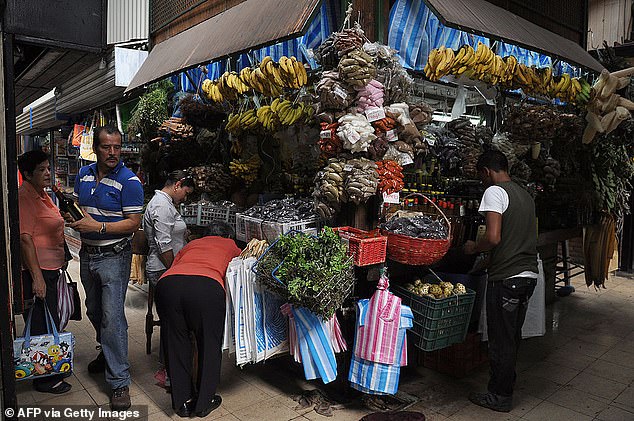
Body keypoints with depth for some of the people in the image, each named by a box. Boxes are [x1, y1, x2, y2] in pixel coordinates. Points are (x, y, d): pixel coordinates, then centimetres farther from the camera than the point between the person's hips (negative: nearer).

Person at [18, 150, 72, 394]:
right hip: (35, 272, -10)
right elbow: (25, 239, -23)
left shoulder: (42, 195, 13)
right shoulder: (24, 197, -17)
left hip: (49, 269, 10)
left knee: (51, 322, 19)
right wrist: (37, 278, -25)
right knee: (42, 325, 1)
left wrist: (61, 259, 26)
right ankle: (43, 379, 14)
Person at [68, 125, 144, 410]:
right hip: (87, 254, 7)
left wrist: (98, 227, -26)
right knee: (94, 311, 22)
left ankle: (119, 382, 3)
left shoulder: (129, 182, -15)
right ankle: (107, 352, 46)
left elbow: (133, 223, -18)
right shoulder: (84, 174, 6)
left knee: (112, 317, -8)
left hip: (114, 256, -7)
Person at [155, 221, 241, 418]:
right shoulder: (231, 245, 33)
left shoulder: (190, 245, 38)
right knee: (209, 345, 16)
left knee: (175, 343, 21)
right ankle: (203, 403, 28)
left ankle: (183, 402, 31)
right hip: (207, 285, -3)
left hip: (167, 284, 3)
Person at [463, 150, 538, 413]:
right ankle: (506, 384, 34)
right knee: (513, 336, 20)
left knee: (501, 339, 4)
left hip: (506, 278, -9)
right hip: (529, 275, 9)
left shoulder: (494, 192, -12)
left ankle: (500, 397, 17)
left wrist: (473, 248, -4)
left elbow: (493, 238, -23)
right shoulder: (525, 195, 15)